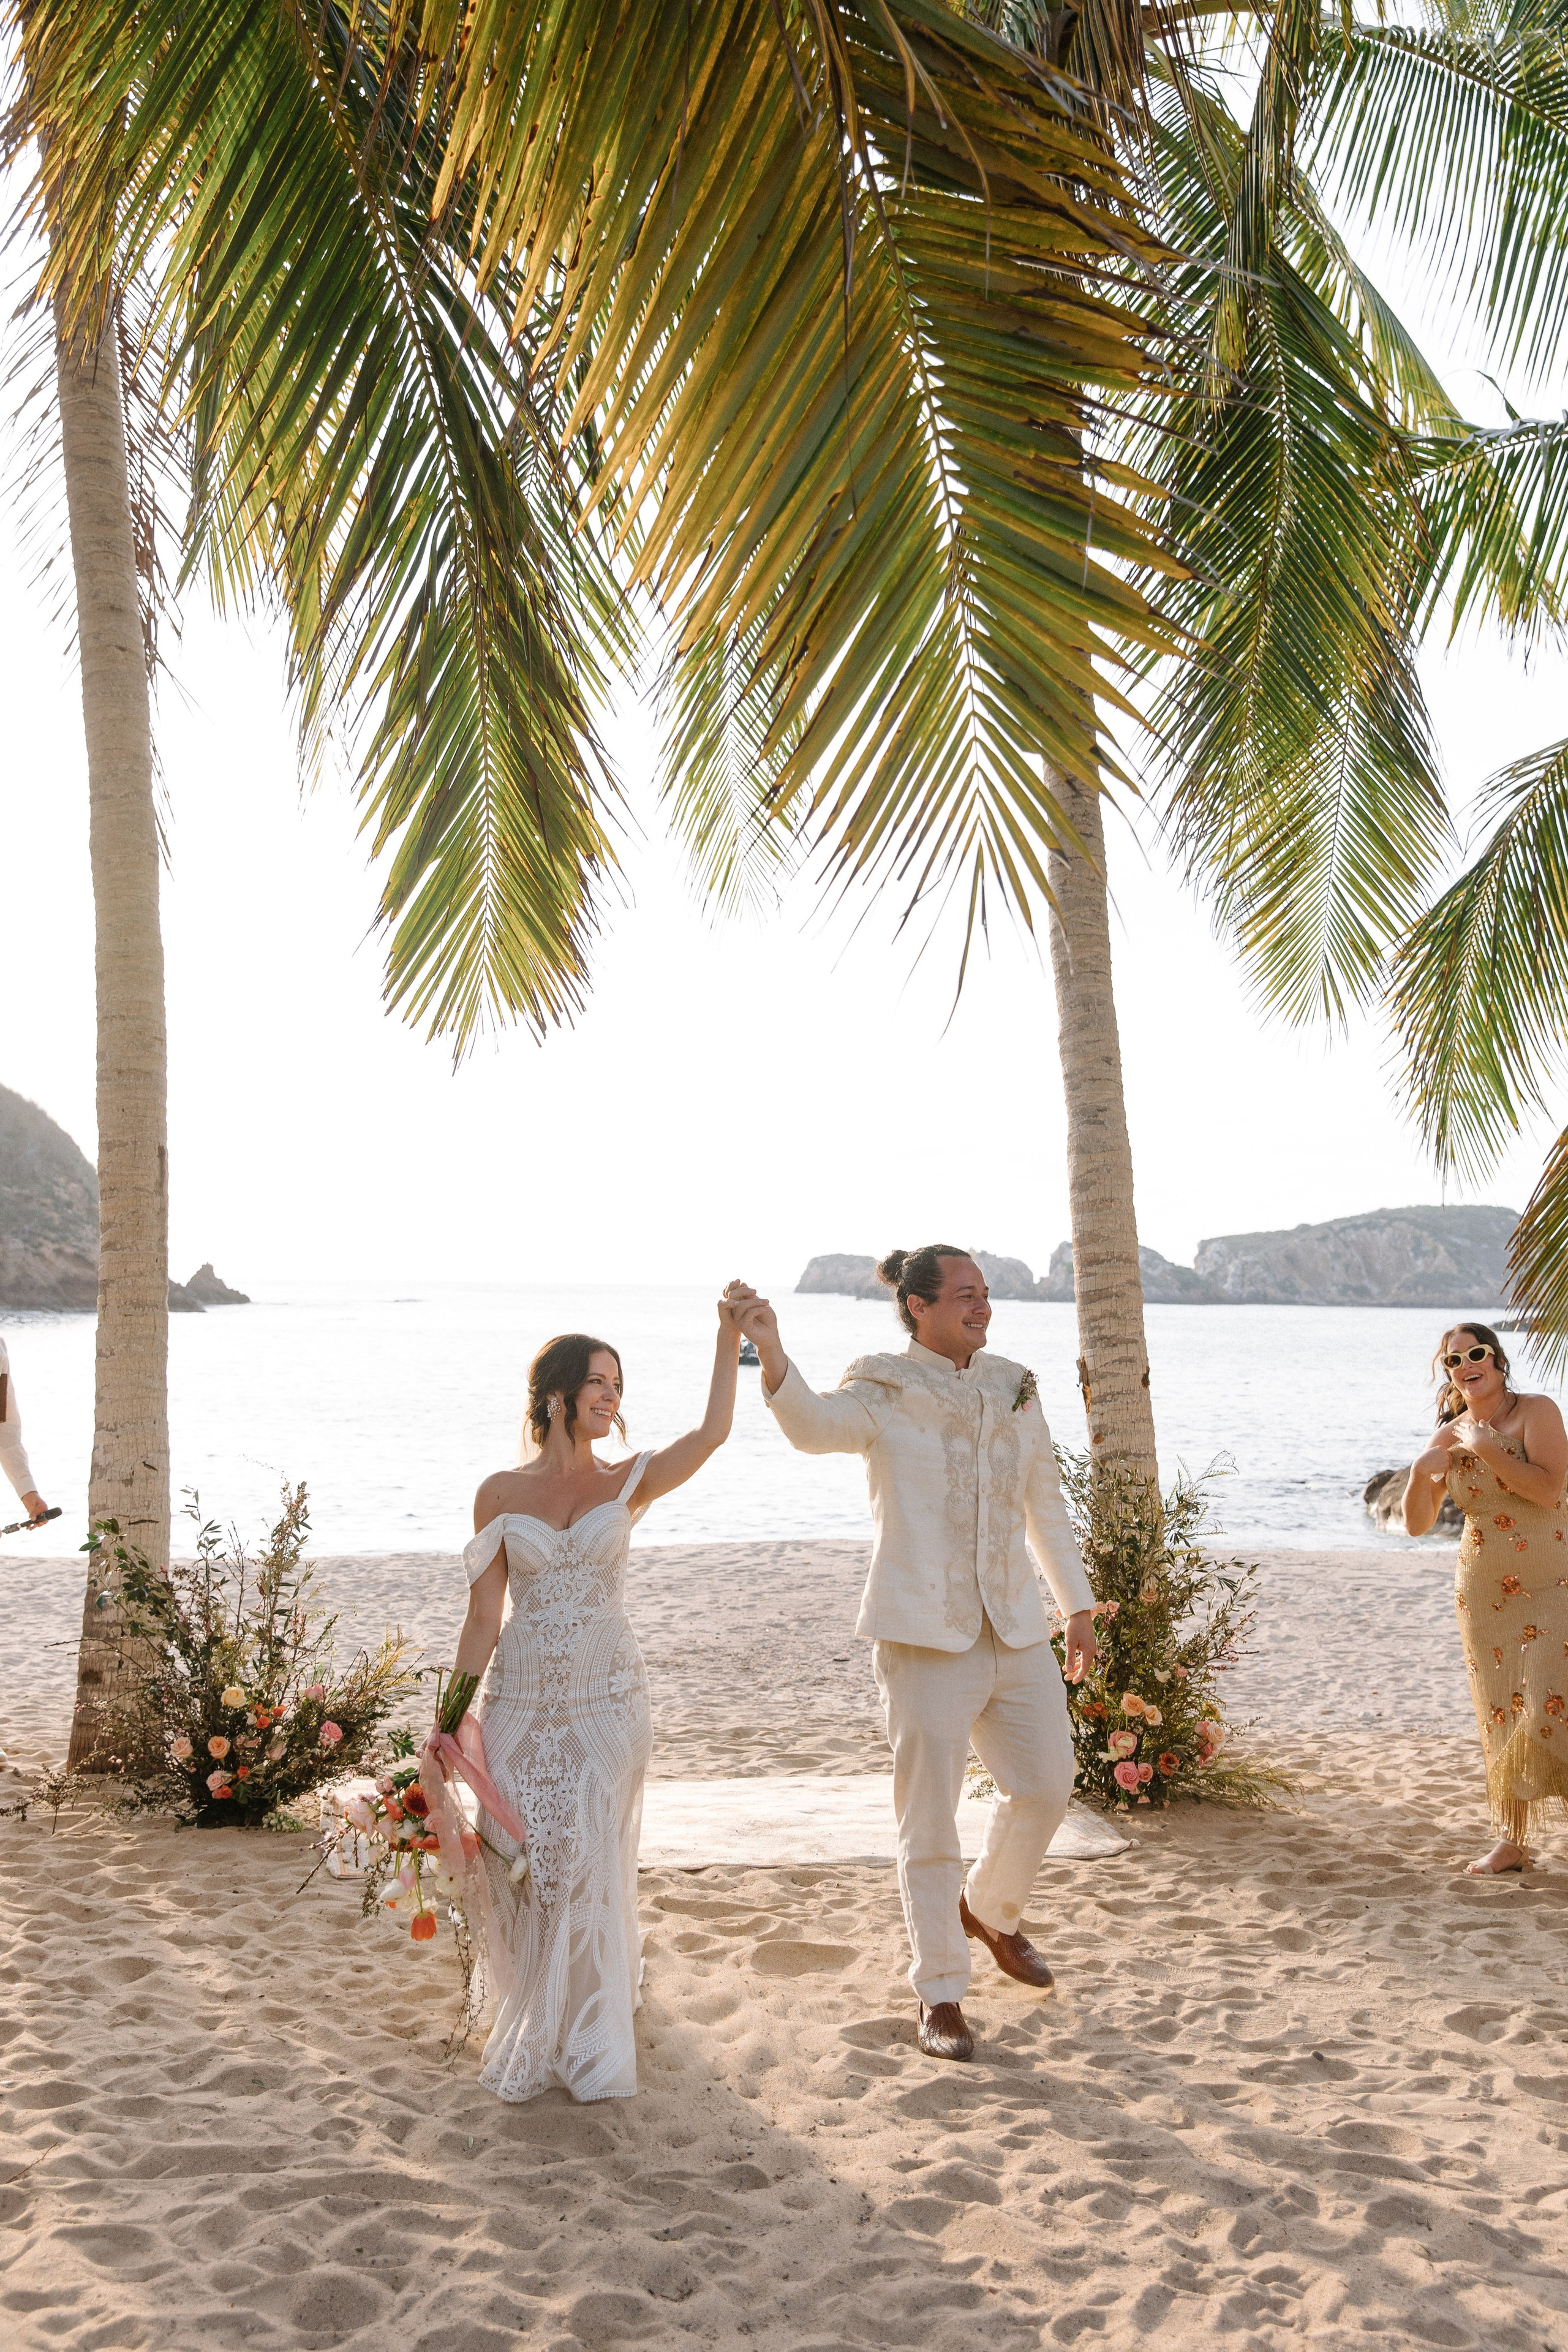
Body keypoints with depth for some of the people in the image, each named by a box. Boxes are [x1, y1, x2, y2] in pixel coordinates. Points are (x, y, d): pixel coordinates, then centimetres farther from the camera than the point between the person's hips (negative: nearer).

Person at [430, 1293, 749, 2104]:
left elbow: (711, 1435, -16)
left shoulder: (628, 1484, 2)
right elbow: (482, 1617, 4)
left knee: (589, 1867, 1)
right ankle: (533, 2029, 29)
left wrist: (728, 1343, -23)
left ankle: (586, 2045, 21)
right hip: (520, 1702, 0)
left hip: (608, 1701, 0)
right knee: (519, 1864, 4)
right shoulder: (500, 1493, 1)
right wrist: (454, 1716, 1)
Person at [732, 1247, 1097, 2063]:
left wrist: (1077, 1606, 19)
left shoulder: (1013, 1390, 8)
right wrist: (772, 1358, -49)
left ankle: (989, 1911, 41)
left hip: (1016, 1629, 5)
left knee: (1046, 1787, 13)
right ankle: (940, 1994, 16)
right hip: (926, 1637, -5)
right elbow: (816, 1425, -30)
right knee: (930, 1819, 1)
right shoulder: (884, 1394, -8)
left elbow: (1046, 1507, 17)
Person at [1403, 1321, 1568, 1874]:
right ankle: (1511, 1841, 16)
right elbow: (1416, 1524, 5)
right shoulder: (1449, 1436, 5)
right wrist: (1421, 1470, -12)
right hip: (1484, 1591, 4)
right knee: (1501, 1715, 6)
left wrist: (1486, 1448, -21)